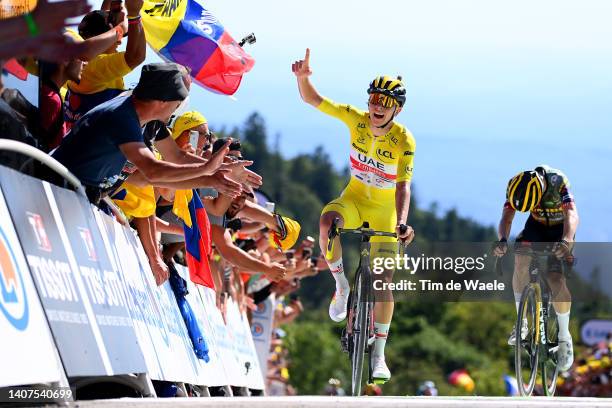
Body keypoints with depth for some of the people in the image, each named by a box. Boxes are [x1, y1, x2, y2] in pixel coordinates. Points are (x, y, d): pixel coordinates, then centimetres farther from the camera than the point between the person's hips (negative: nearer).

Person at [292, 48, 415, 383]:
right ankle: (342, 285, -15)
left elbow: (403, 185, -30)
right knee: (327, 222, -37)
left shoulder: (404, 141, -23)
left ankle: (378, 357, 13)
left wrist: (401, 223, -46)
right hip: (354, 198, 1)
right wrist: (303, 76, -39)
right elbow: (312, 100, -18)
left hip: (385, 209, -1)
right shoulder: (357, 119, -17)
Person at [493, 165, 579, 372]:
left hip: (561, 229, -4)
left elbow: (572, 215, -45)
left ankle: (564, 338, -4)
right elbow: (506, 217, -30)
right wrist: (502, 240, -52)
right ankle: (522, 322, -6)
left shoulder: (558, 183, -35)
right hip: (537, 226, 4)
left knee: (556, 279, -19)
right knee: (521, 260, -21)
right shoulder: (516, 187, -24)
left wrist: (566, 241, -64)